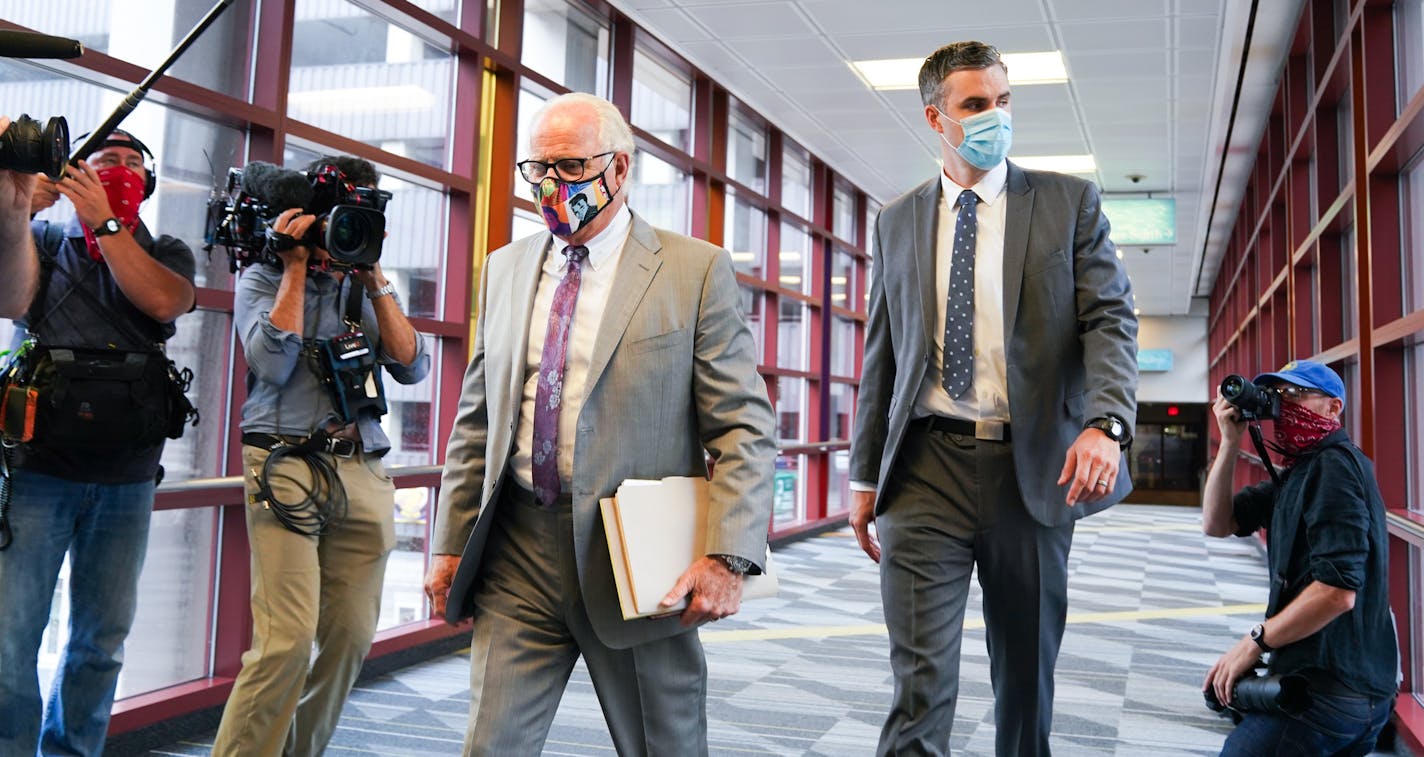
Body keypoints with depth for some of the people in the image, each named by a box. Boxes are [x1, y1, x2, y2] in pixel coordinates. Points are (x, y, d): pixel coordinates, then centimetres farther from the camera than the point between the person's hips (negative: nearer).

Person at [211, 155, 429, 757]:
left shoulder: (368, 289, 18)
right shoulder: (263, 279, 8)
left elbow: (412, 367, 4)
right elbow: (273, 363, -9)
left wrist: (374, 279, 1)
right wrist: (296, 267, -3)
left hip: (363, 476, 4)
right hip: (286, 467, -4)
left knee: (351, 637, 4)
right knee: (289, 638, -15)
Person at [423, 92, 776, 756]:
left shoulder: (696, 271, -4)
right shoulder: (504, 269, 12)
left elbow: (745, 428, -8)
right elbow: (476, 423, 14)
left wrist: (726, 555, -18)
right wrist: (450, 545, 10)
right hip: (517, 554, 4)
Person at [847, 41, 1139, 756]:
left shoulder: (1069, 202, 5)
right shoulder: (897, 222, 11)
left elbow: (1110, 318, -4)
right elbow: (880, 355, 13)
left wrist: (1104, 424, -23)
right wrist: (864, 475, 10)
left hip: (1034, 468, 0)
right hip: (926, 469, 1)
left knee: (1027, 673, 13)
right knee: (920, 681, -6)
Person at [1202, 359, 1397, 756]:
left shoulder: (1334, 465, -14)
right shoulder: (1298, 472, 16)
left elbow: (1337, 591, -23)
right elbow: (1218, 523, 13)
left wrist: (1254, 643, -15)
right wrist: (1230, 442, 3)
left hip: (1328, 689, -10)